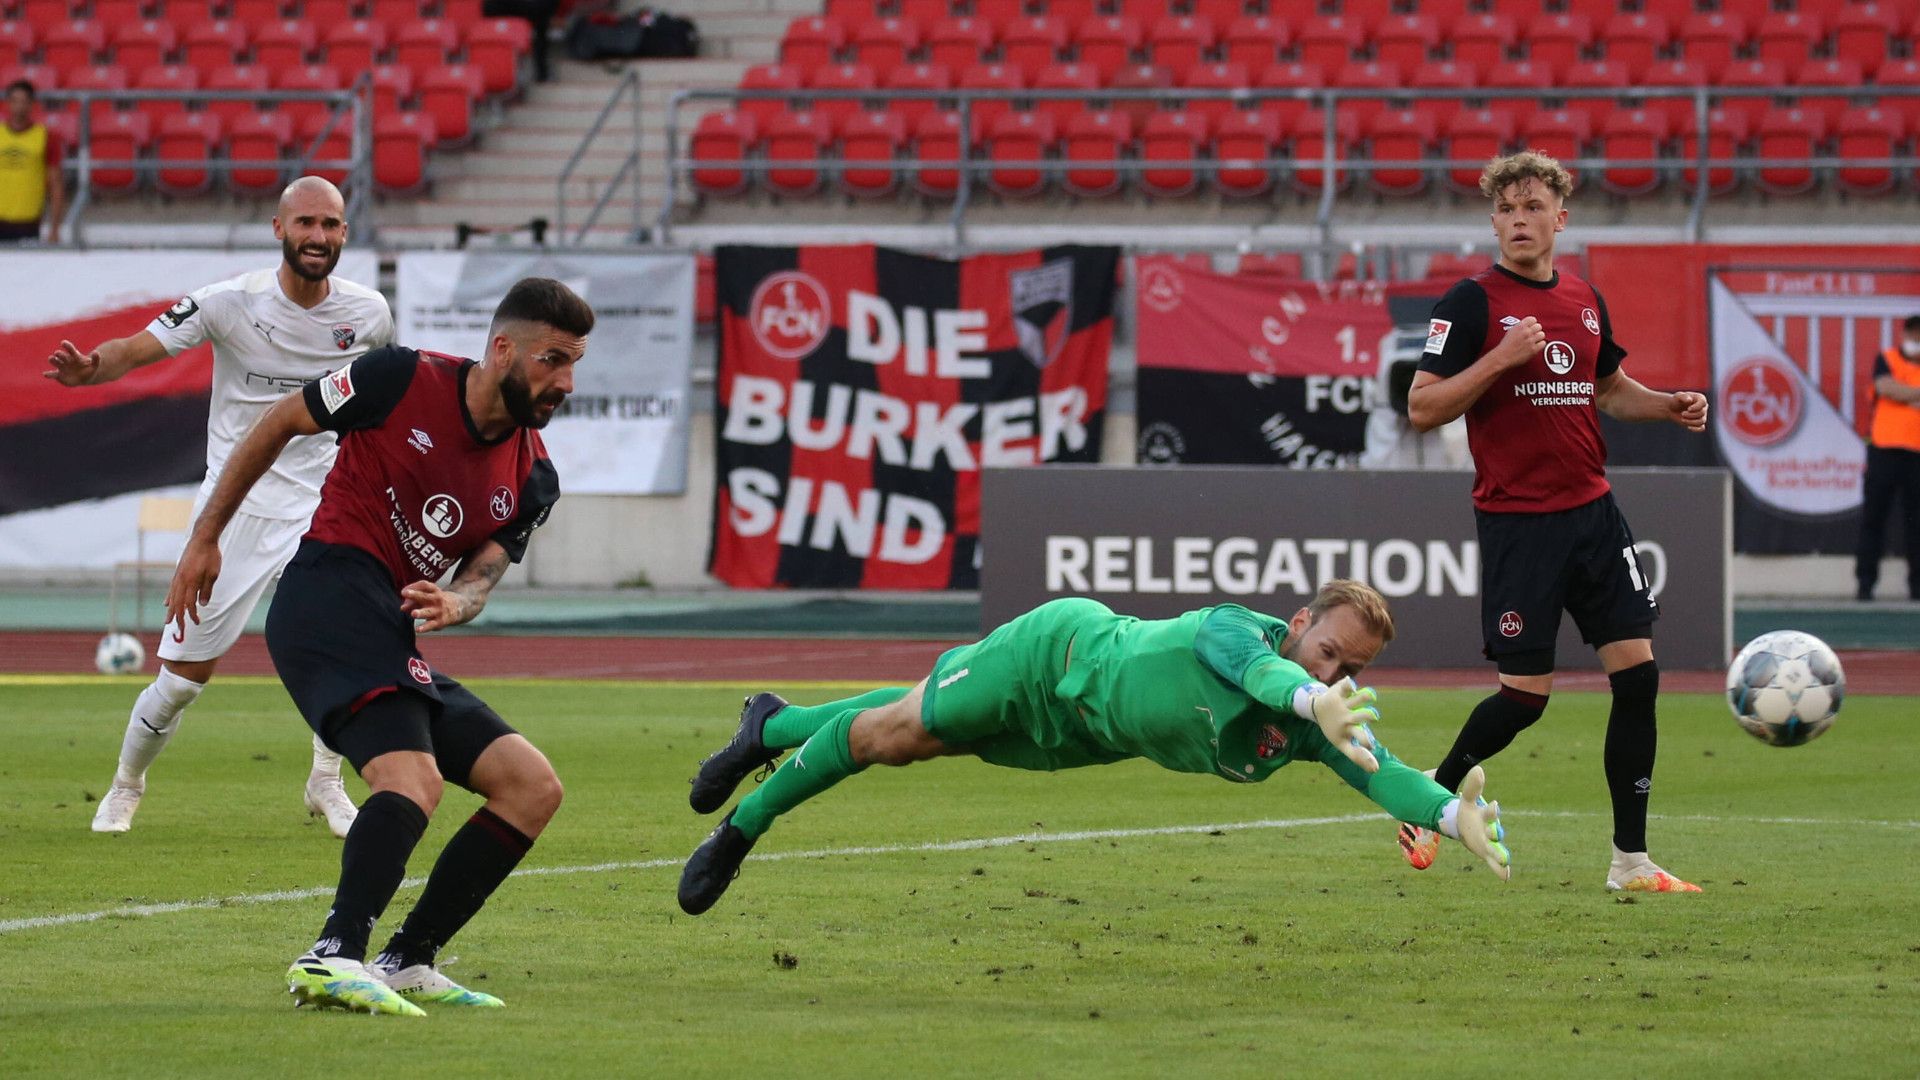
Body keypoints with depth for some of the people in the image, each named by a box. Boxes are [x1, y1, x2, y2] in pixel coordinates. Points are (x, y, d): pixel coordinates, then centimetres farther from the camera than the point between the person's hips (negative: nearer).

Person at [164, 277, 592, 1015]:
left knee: (533, 787, 3)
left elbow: (483, 574, 4)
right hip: (329, 599, -8)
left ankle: (405, 963, 1)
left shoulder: (531, 481, 11)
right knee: (412, 778, -30)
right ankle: (335, 957, -44)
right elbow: (278, 424, 6)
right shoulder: (403, 380, -5)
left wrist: (455, 603, -22)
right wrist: (206, 536, 8)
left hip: (392, 637, 8)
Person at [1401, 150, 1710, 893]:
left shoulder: (1585, 301, 10)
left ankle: (1630, 860, 5)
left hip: (1591, 511, 6)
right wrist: (1501, 358, -22)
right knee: (1525, 694, -5)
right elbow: (1422, 409, -11)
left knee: (1637, 674, -2)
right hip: (1516, 520, -6)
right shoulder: (1471, 303, -8)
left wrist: (1670, 407, 6)